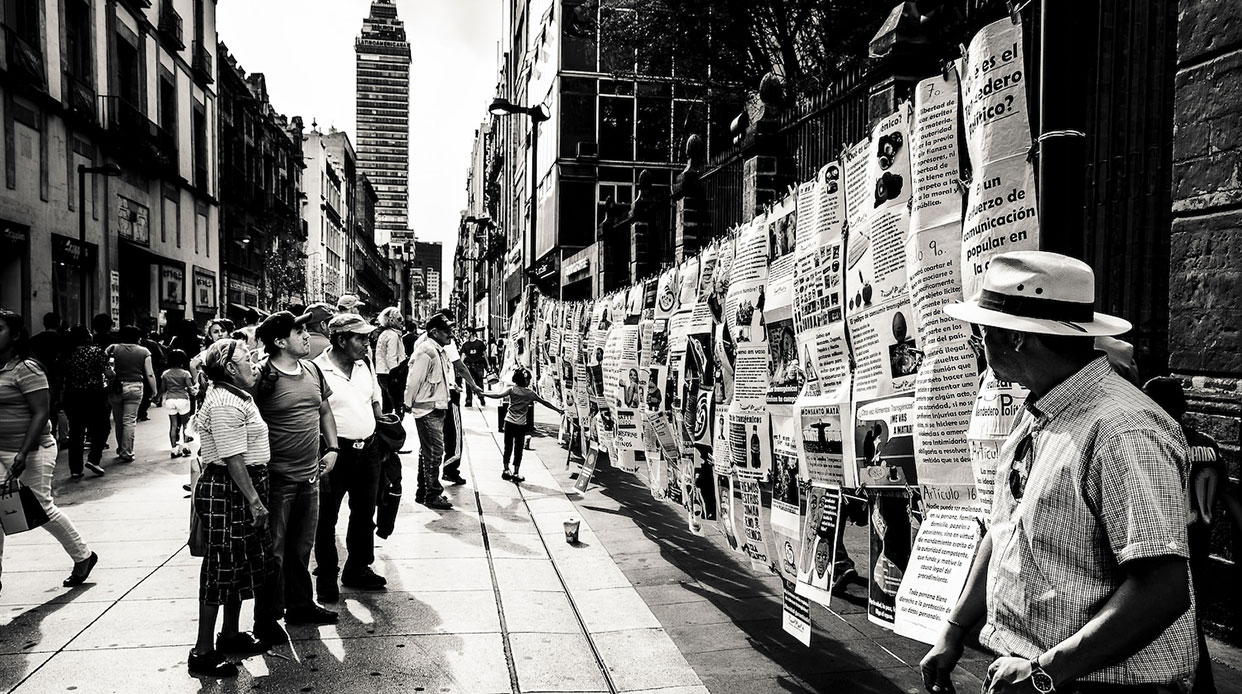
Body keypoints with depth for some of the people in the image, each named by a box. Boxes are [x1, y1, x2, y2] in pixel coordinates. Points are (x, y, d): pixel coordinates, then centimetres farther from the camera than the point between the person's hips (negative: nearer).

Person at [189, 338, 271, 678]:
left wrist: (256, 497, 21)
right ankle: (203, 652, 9)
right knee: (222, 568, -2)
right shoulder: (225, 403, -21)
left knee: (241, 563, 19)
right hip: (226, 492, -11)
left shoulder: (237, 396, 13)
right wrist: (255, 501, -22)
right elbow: (233, 459, -24)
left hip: (242, 490, 11)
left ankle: (230, 635, 34)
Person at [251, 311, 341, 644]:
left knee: (302, 546, 19)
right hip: (276, 478, -7)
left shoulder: (312, 370, 7)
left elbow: (325, 411, 19)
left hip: (310, 476, 7)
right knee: (273, 551, 4)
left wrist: (332, 447, 9)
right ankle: (266, 619, 18)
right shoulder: (262, 377, -15)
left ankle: (300, 605, 35)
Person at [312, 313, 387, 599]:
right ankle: (326, 577, 21)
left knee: (364, 515, 17)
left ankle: (358, 569, 32)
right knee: (326, 518, 6)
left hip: (368, 450, 7)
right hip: (336, 453, -7)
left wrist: (374, 435, 14)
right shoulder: (317, 370, -15)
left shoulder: (364, 366, 7)